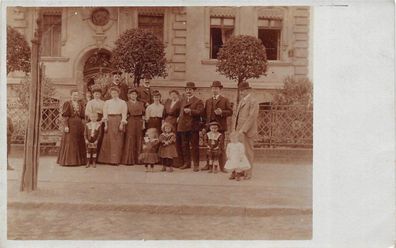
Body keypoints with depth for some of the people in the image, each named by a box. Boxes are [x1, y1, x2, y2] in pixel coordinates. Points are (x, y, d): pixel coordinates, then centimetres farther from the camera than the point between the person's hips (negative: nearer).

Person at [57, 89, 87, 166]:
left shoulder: (80, 104, 14)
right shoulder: (67, 104, -1)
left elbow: (83, 115, 15)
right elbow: (64, 116, -8)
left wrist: (78, 111, -2)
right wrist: (66, 126, -15)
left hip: (79, 126, 5)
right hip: (70, 125, -5)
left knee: (79, 143, 6)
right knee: (69, 142, -6)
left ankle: (79, 160, 13)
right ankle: (68, 160, -2)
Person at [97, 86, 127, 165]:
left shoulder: (122, 102, 7)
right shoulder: (107, 102, 11)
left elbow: (124, 114, 1)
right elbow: (105, 114, 6)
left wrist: (122, 124, -10)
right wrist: (105, 124, -4)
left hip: (118, 121, -1)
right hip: (110, 121, 1)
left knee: (118, 141, -2)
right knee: (108, 140, -2)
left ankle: (116, 160, 3)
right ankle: (106, 159, 5)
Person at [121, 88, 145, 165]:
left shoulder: (141, 104, 14)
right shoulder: (127, 104, 4)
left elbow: (143, 114, 12)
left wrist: (143, 124, 5)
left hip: (139, 122, 4)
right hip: (130, 122, -3)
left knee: (138, 141, 5)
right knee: (130, 140, -4)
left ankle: (137, 159, 12)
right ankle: (129, 160, 0)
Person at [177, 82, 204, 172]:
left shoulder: (198, 101, 1)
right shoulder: (182, 101, 21)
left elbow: (199, 112, -13)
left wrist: (190, 111, -23)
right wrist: (179, 117, 15)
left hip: (193, 126, -6)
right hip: (183, 126, 6)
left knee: (194, 146, -2)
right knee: (184, 146, 9)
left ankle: (196, 165, 4)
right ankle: (186, 163, 18)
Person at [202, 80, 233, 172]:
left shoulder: (225, 100, 6)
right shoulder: (208, 101, 18)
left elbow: (230, 112, 0)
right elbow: (205, 113, 15)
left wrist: (222, 112, -17)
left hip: (220, 126, -4)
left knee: (221, 147, -2)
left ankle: (222, 167, 4)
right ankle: (208, 164, 16)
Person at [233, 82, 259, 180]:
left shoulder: (253, 102, -9)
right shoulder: (242, 101, 19)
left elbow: (252, 117, -17)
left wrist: (243, 130, -20)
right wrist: (236, 129, 14)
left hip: (247, 131, -8)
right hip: (240, 131, 8)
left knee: (248, 152, -1)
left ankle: (248, 173, 7)